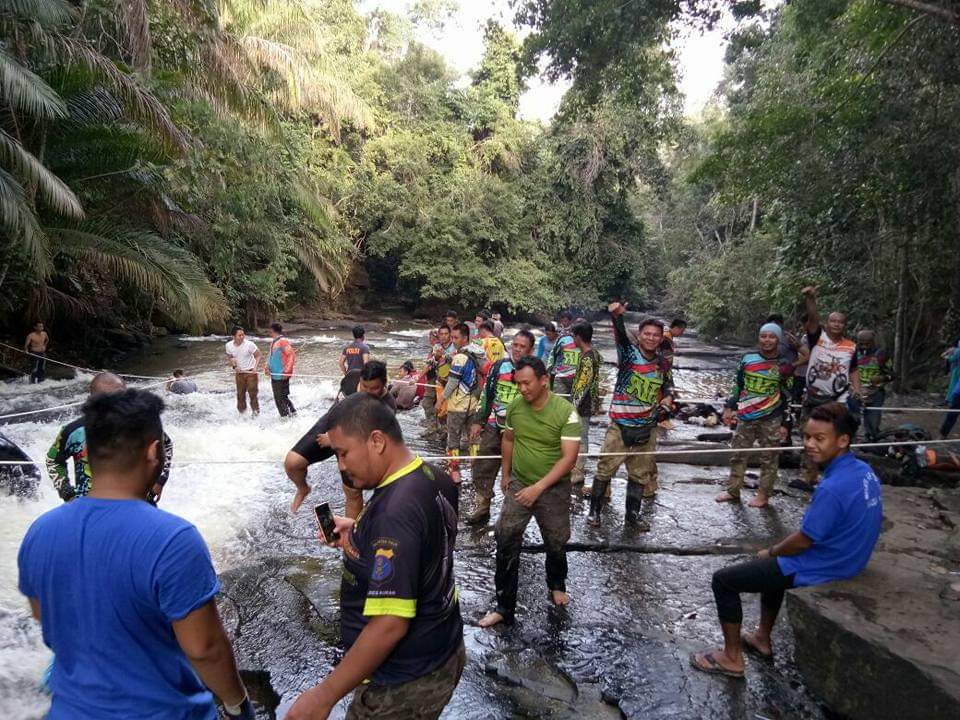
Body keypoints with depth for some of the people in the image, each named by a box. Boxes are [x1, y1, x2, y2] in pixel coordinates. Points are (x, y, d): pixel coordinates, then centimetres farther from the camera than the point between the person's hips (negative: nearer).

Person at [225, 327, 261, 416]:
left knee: (253, 393, -2)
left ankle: (255, 412, 11)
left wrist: (255, 367, -21)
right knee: (240, 394, 9)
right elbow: (229, 358, 11)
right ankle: (242, 412, 23)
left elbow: (258, 356, -8)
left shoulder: (249, 344, -19)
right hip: (239, 372, 4)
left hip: (251, 372, -3)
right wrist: (234, 366, -6)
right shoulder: (229, 345, -7)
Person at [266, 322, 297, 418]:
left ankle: (286, 415, 5)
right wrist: (267, 367, 3)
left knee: (281, 398, -4)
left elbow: (292, 355, -18)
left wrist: (286, 371, -21)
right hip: (274, 375, 9)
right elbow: (269, 356, 22)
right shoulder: (273, 342, 14)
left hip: (282, 376, -9)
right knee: (278, 398, 15)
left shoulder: (283, 342, -14)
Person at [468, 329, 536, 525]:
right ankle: (481, 507, 18)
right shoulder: (499, 366, 4)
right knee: (483, 468, 5)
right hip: (493, 427, 4)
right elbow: (486, 395, 11)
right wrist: (478, 421, 8)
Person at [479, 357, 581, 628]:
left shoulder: (566, 412, -20)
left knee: (556, 543, 16)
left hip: (554, 489, -2)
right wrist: (505, 474, 16)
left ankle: (557, 585, 46)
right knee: (506, 542, -3)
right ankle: (504, 607, 9)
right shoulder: (515, 407, -7)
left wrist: (538, 487, -25)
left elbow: (569, 458, -21)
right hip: (518, 484, 3)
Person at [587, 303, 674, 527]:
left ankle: (632, 514, 30)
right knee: (605, 468, 3)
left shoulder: (663, 363, 4)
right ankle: (594, 511, 19)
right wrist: (617, 316, -51)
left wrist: (668, 398, 0)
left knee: (640, 474, 15)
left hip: (647, 428, 4)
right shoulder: (629, 353, -9)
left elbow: (669, 385, 23)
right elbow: (621, 336, -30)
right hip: (620, 426, -4)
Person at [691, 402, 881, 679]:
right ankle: (762, 638, 38)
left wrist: (770, 551, -1)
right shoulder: (865, 471, -2)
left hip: (817, 571, -9)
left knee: (723, 580, 0)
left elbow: (803, 541, -22)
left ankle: (732, 658, 13)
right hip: (848, 560, 10)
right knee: (772, 564, 34)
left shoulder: (833, 488, -31)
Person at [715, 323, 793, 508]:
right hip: (746, 417, 3)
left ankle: (764, 495, 17)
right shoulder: (748, 358, 3)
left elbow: (786, 396, 3)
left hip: (771, 419, -3)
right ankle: (733, 491, 21)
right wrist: (729, 407, 9)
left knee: (768, 458, 5)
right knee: (738, 454, 9)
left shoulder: (784, 366, -3)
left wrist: (784, 423, -1)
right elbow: (738, 385, 12)